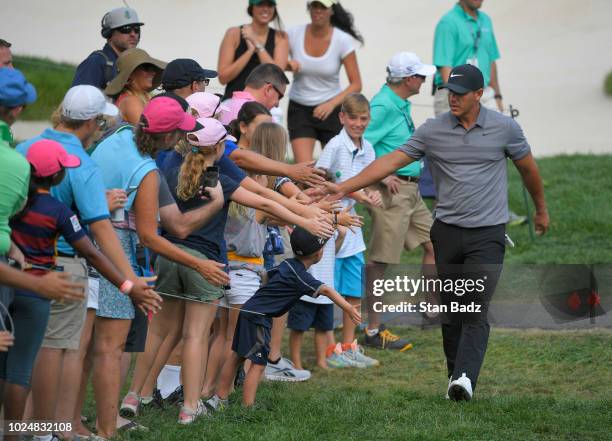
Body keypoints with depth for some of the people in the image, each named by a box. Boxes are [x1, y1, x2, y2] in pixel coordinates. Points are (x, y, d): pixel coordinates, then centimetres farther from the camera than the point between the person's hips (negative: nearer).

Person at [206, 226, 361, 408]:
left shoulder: (287, 264, 8)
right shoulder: (299, 275, -17)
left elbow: (269, 275, 26)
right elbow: (326, 291, -28)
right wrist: (348, 308, -36)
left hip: (248, 310, 9)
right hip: (259, 317, -9)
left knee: (237, 356, 17)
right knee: (258, 364, -8)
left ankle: (220, 399, 26)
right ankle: (247, 408, -10)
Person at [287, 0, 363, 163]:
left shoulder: (342, 40, -8)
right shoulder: (294, 34, -5)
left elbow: (356, 85, -5)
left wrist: (331, 104, -19)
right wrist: (287, 65, -18)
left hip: (331, 110, 0)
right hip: (299, 109, 0)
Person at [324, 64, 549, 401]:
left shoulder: (505, 128, -2)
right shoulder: (432, 130, 0)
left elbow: (528, 169, 14)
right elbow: (391, 161, -2)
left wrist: (541, 209, 26)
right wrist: (345, 187, -10)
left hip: (487, 234, -2)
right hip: (447, 231, 3)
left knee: (476, 310, -15)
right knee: (451, 310, 7)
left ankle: (465, 377, -26)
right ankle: (454, 374, 16)